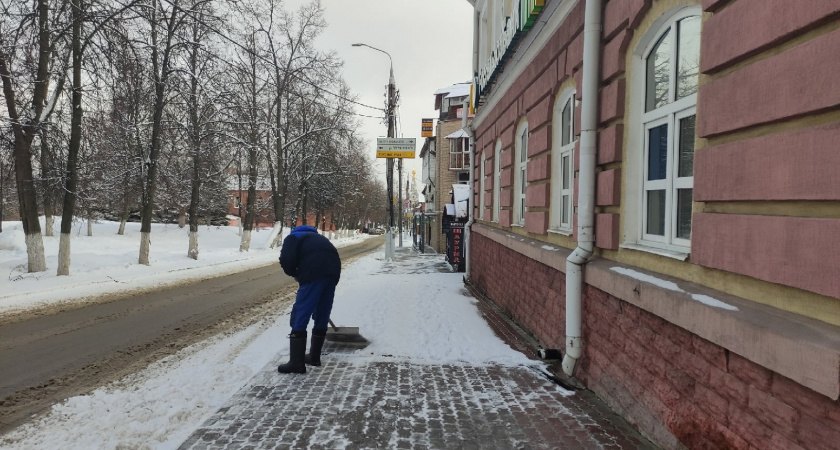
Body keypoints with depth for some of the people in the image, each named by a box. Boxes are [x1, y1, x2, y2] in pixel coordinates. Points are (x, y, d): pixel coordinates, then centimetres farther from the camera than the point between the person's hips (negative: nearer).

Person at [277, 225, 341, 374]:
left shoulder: (293, 237, 18)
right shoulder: (315, 237, 38)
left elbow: (286, 260, -2)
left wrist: (295, 274, 17)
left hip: (314, 273, -7)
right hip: (333, 272, 7)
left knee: (299, 318, 1)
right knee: (322, 317, 19)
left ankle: (297, 363, 3)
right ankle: (314, 357, 30)